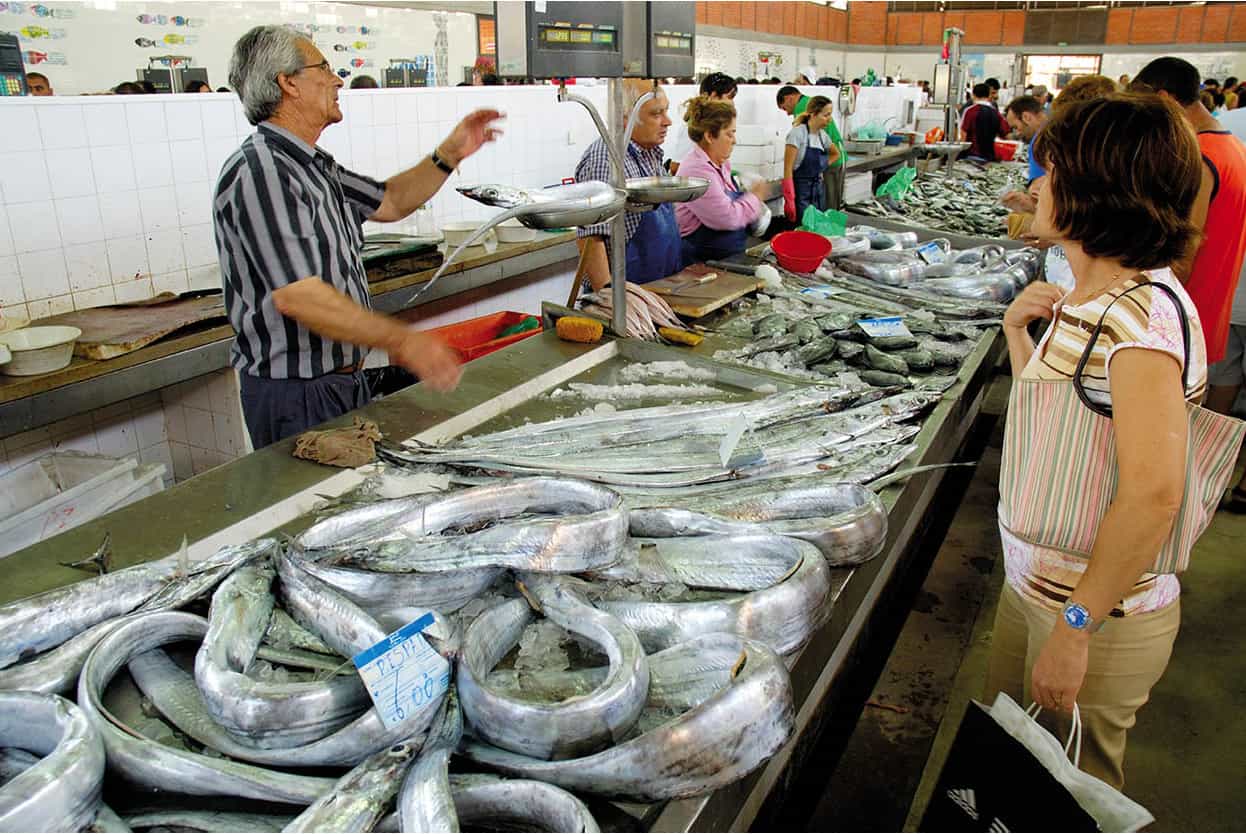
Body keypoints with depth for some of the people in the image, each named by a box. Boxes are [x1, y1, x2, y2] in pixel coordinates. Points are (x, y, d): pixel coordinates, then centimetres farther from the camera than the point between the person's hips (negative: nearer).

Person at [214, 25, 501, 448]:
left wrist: (450, 155, 11)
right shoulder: (260, 173, -21)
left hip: (343, 378, 10)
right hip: (297, 396, -10)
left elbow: (389, 202, 24)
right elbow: (296, 296, -30)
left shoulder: (313, 165, 12)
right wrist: (403, 341, -31)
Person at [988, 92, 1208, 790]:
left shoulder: (1145, 312, -23)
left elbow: (1153, 493, -29)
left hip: (1099, 614, -8)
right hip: (1034, 583, 8)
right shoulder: (1088, 301, 5)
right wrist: (1019, 331, 2)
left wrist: (1076, 626, -25)